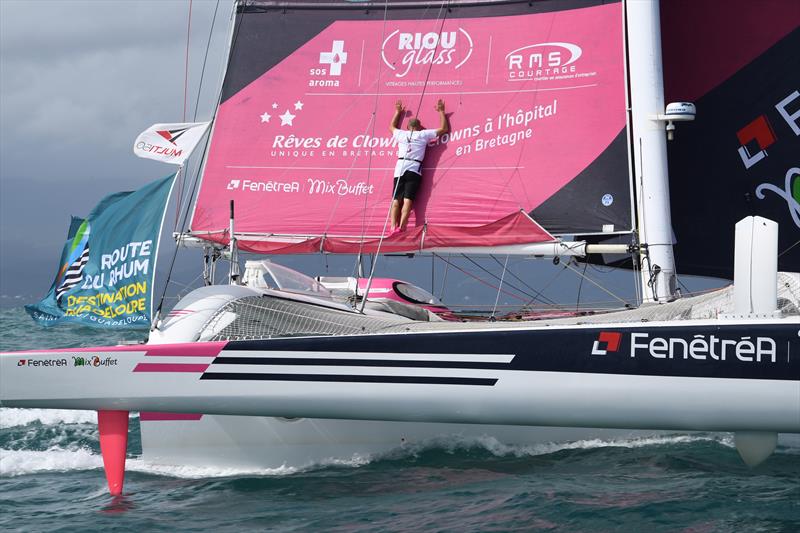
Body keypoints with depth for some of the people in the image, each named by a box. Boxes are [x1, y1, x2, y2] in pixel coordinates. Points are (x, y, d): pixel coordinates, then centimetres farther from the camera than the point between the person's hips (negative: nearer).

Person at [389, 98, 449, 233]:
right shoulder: (423, 135, 10)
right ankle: (401, 227, -25)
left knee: (396, 200, -2)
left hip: (399, 168, 2)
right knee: (407, 200, -11)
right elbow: (444, 128, 18)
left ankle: (393, 228, -16)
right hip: (414, 169, -2)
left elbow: (392, 126, 40)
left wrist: (398, 112, 51)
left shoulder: (401, 134, 16)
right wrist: (441, 111, 28)